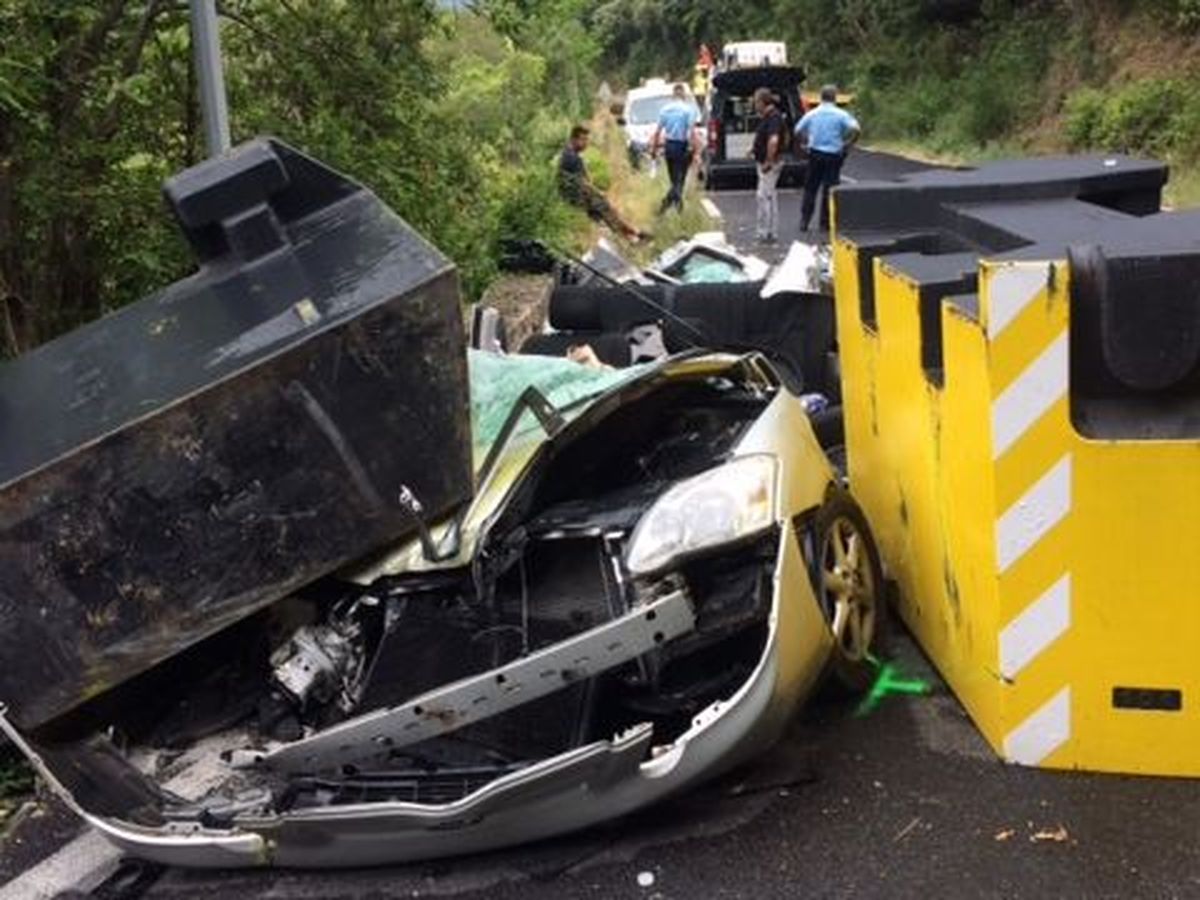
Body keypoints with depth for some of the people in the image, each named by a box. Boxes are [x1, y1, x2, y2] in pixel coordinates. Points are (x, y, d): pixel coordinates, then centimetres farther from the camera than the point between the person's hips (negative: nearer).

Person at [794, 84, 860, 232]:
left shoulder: (812, 114, 4)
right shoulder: (841, 115, -6)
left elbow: (798, 131, 6)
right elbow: (856, 129, -17)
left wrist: (805, 143, 15)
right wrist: (848, 144, -4)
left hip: (815, 153, 2)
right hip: (833, 155, -2)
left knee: (810, 188, 11)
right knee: (829, 189, 6)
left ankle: (804, 221, 8)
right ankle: (825, 223, 8)